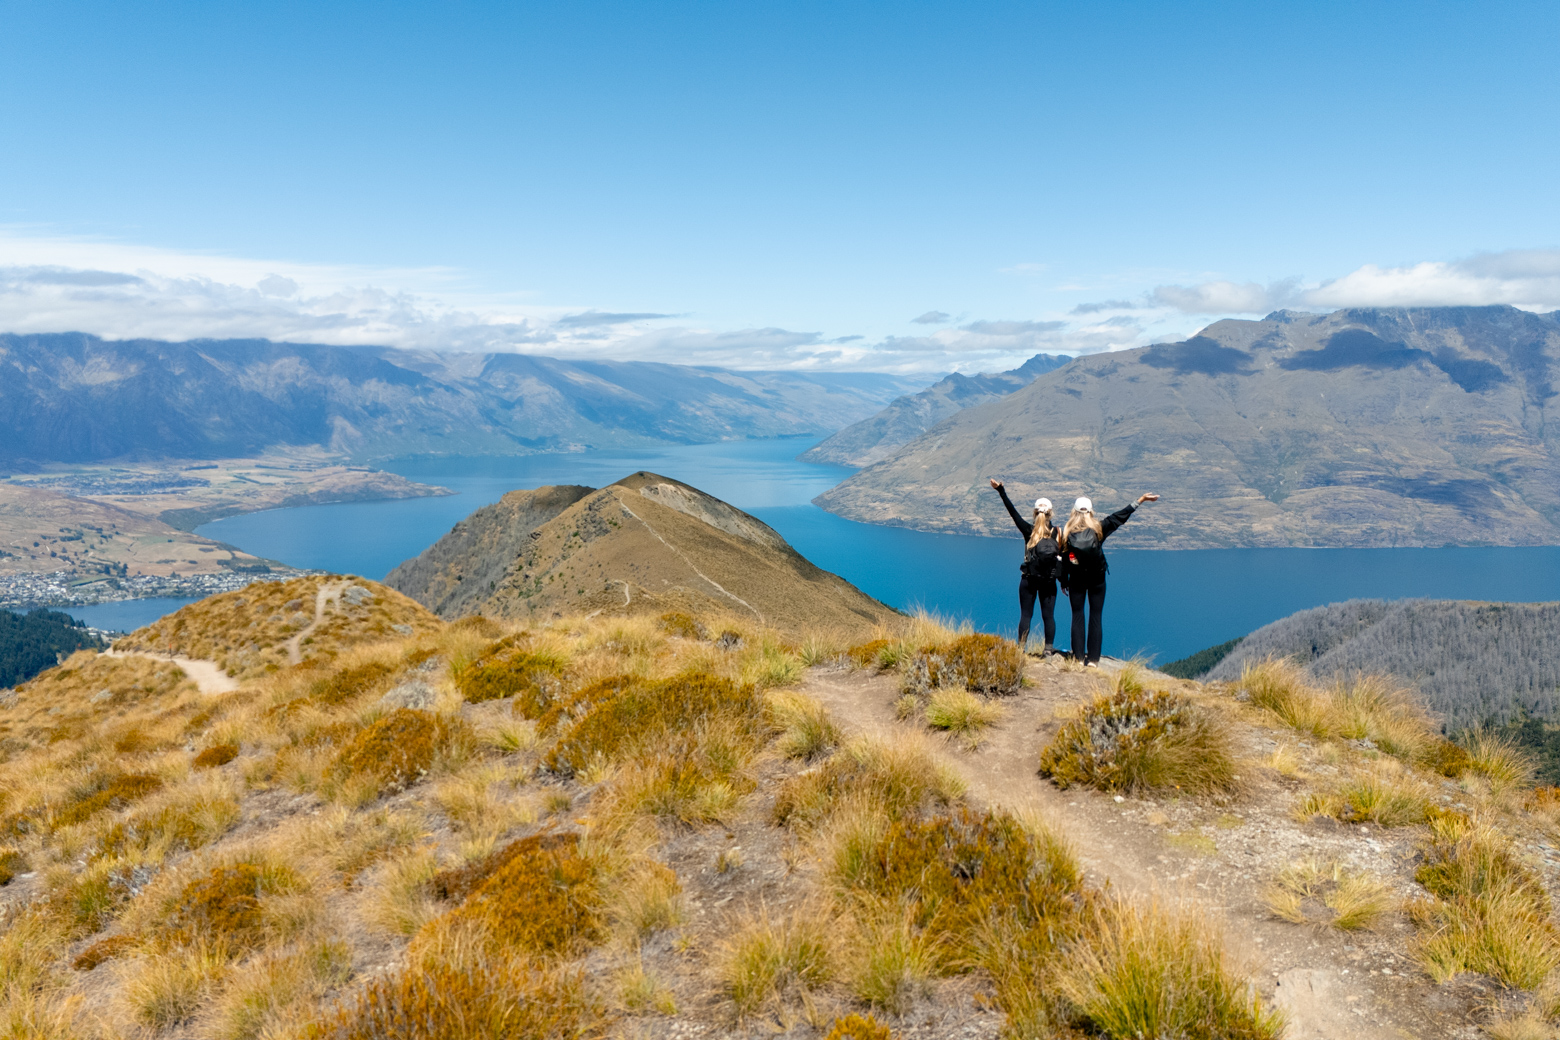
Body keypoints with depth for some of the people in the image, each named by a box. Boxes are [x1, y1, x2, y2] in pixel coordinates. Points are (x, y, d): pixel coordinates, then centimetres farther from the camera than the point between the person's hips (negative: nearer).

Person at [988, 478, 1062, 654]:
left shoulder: (1028, 530, -8)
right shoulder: (1057, 533, -4)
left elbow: (1012, 511, -9)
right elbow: (1062, 558, -3)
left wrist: (1001, 490, -7)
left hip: (1029, 580, -1)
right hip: (1049, 581, 1)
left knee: (1026, 614, 4)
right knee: (1048, 615, 6)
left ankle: (1021, 647, 2)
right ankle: (1049, 648, 7)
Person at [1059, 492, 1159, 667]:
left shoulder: (1068, 533, -5)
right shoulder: (1098, 529, -6)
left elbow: (1064, 559, -3)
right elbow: (1119, 517, -1)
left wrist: (1063, 581, 6)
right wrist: (1139, 501, 6)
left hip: (1076, 579, 0)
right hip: (1097, 579, 0)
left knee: (1077, 616, 6)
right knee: (1096, 617, 4)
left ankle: (1078, 657, 3)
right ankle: (1093, 659, 2)